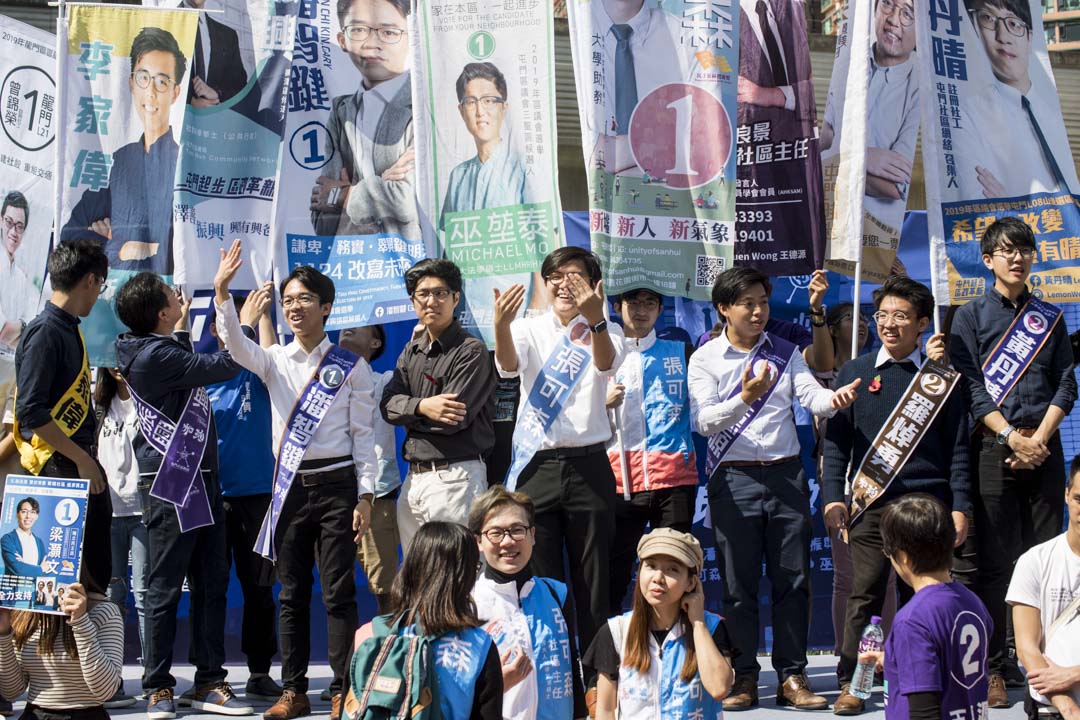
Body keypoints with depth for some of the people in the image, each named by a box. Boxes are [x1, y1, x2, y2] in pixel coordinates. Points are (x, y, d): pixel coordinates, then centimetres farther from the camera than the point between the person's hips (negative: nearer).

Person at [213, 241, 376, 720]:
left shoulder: (350, 367, 1)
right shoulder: (275, 361, 8)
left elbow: (363, 435, 0)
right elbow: (236, 345, -12)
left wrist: (365, 496, -6)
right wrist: (222, 293, -28)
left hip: (337, 484, -3)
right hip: (290, 485, 3)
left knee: (338, 593, -2)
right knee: (292, 593, 7)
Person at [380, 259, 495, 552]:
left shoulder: (472, 351, -6)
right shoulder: (412, 351, 16)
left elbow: (453, 420, -14)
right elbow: (388, 404, 4)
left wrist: (406, 412, -1)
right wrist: (421, 407, -15)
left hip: (455, 477, -7)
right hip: (414, 478, 7)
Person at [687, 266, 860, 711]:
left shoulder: (785, 353, 11)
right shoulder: (706, 359, 0)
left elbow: (812, 396, -4)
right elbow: (704, 421, -12)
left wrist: (835, 398, -27)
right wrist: (746, 397, -28)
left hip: (786, 474, 3)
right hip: (735, 478, -3)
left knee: (792, 580, 4)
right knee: (739, 583, 3)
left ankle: (792, 677, 11)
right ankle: (744, 678, 12)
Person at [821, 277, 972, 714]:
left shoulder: (939, 377, 9)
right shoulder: (855, 373, 10)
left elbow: (956, 446, 9)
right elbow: (836, 440, 9)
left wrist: (959, 506, 1)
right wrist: (833, 496, -2)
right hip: (869, 502, 0)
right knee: (864, 595, -3)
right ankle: (850, 683, 3)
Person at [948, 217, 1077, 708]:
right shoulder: (970, 316, 7)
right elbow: (970, 386, -2)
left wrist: (1039, 438, -7)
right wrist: (1011, 437, -12)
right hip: (994, 448, -2)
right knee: (994, 562, -3)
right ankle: (992, 668, 1)